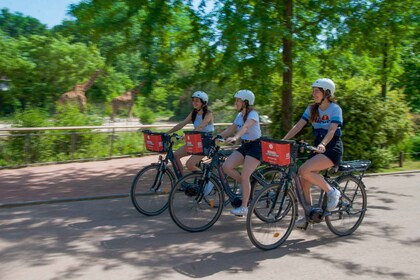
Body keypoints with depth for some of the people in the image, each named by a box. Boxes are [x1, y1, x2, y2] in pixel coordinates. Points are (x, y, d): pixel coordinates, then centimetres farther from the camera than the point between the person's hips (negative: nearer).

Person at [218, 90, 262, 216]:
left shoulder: (253, 114, -15)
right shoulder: (240, 115, 10)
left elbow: (245, 127, -34)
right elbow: (230, 129, 11)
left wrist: (235, 137, -51)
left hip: (255, 146, -8)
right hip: (244, 146, 8)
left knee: (244, 177, -14)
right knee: (226, 166, -11)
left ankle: (244, 207, -5)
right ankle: (246, 186, 9)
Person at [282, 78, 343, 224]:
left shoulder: (335, 108, -9)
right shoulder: (312, 109, 8)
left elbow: (332, 130, -22)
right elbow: (298, 126, 1)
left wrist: (323, 144, -41)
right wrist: (282, 141, -11)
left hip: (332, 148, -6)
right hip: (318, 147, 7)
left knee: (304, 170, -27)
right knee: (304, 181, -2)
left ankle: (332, 192, -9)